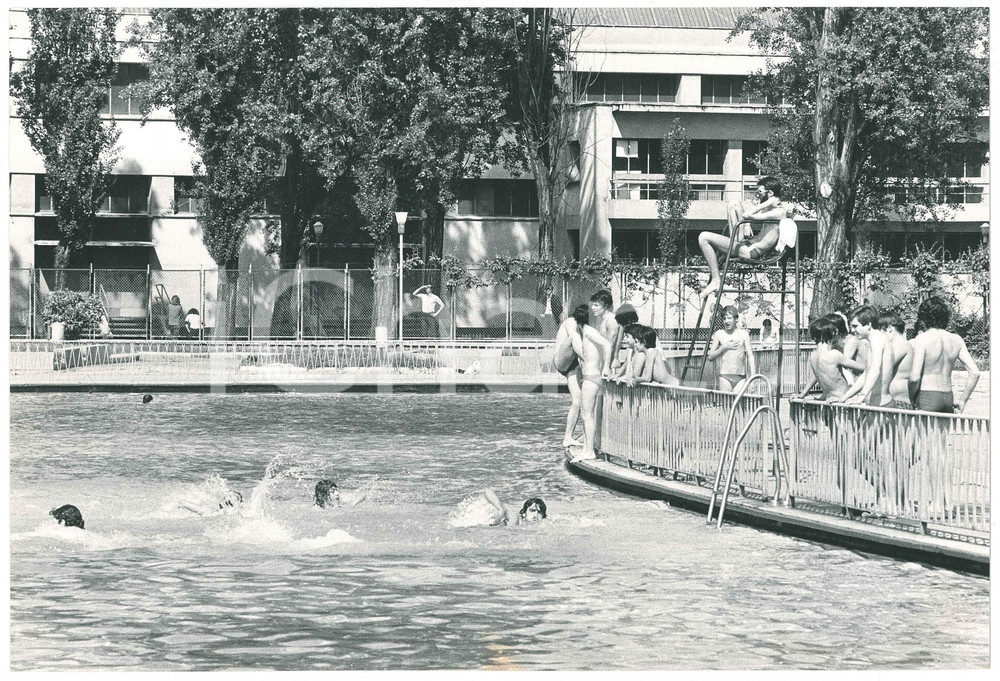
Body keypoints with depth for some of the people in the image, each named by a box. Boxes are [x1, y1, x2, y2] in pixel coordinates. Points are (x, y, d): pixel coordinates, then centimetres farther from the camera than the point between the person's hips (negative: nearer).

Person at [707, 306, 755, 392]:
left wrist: (753, 378, -7)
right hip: (725, 376, 0)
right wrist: (725, 347, -9)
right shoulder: (719, 334, 5)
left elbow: (750, 356, 3)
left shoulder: (743, 334, 6)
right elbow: (710, 357, 4)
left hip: (740, 377, 0)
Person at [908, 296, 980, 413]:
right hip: (948, 398, 6)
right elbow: (975, 373, 5)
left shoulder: (922, 339, -8)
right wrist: (962, 401, 12)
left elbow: (914, 377, -14)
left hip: (927, 397, -6)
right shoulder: (956, 340, 8)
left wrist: (911, 400, 0)